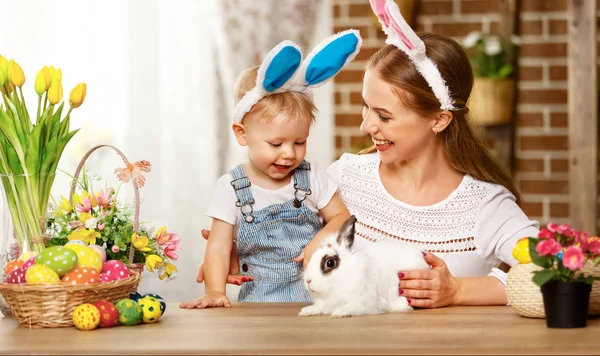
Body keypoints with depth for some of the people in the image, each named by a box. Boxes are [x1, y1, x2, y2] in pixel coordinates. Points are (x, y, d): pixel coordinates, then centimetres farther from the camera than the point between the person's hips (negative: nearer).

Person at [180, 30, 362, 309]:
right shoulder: (231, 188, -1)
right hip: (261, 298, -2)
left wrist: (324, 239, -9)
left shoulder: (311, 177, 5)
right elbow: (219, 248, -2)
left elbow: (341, 217, 12)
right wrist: (215, 291, -17)